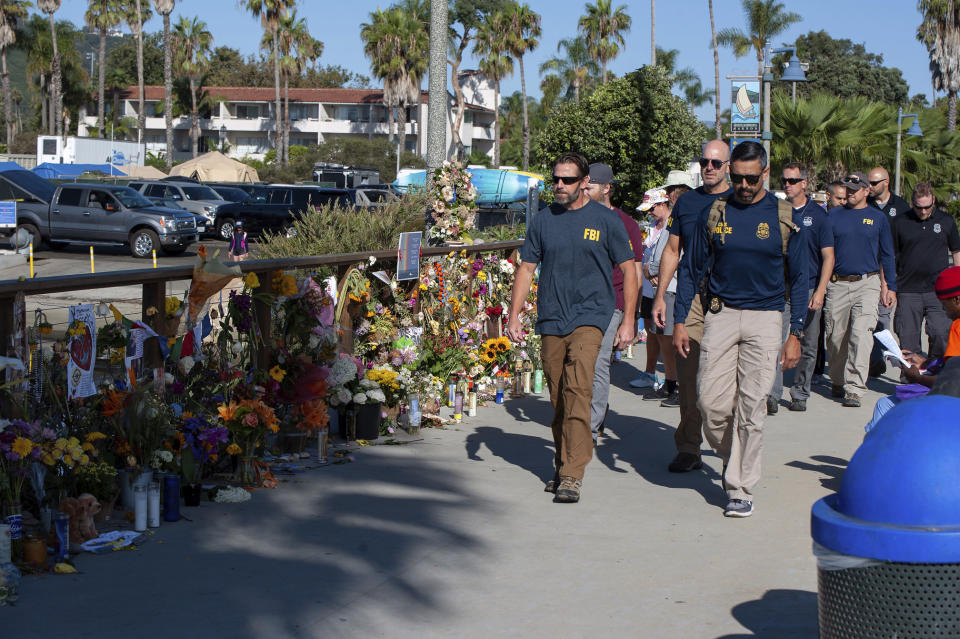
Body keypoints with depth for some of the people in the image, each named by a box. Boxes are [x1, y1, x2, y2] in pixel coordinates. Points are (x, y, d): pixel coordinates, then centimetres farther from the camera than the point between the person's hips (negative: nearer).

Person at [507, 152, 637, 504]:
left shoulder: (605, 221, 1)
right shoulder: (542, 220, 9)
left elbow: (628, 270, 5)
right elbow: (526, 268, 14)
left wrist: (628, 321, 0)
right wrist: (514, 314, 5)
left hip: (589, 316, -4)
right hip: (551, 320, 4)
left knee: (577, 390, -18)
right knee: (558, 397, 8)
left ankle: (572, 475, -19)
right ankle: (563, 465, 23)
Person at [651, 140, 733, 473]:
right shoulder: (686, 201, 13)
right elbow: (672, 251, 19)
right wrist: (660, 296, 13)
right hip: (690, 296, 3)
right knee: (687, 373, 0)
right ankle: (688, 447, 6)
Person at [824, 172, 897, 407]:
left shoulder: (878, 218, 9)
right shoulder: (833, 216, 9)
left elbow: (886, 255, 13)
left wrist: (890, 287, 9)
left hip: (867, 284, -1)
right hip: (837, 284, 2)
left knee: (861, 335, -13)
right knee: (836, 336, 6)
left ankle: (854, 389, -16)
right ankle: (837, 382, 25)